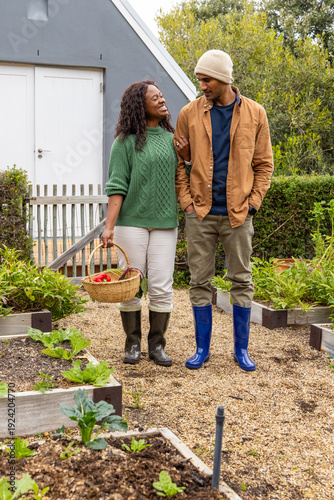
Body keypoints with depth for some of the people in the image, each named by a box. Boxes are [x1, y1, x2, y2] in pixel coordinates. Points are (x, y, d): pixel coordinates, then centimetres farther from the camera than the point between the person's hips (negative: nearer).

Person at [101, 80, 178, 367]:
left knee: (162, 287, 0)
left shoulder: (171, 139, 13)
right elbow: (117, 187, -4)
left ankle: (157, 345, 13)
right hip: (131, 222, -3)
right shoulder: (126, 142, 0)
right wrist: (109, 226, -12)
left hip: (164, 224, 3)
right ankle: (133, 343, 15)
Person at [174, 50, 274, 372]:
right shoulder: (189, 114, 2)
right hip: (200, 213, 1)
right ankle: (202, 348, 17)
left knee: (241, 280, 6)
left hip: (237, 213, 0)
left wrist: (253, 202, -3)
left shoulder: (254, 114, 2)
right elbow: (179, 163, 7)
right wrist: (186, 202, -3)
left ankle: (241, 349, 18)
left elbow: (264, 164, 6)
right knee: (200, 281, 5)